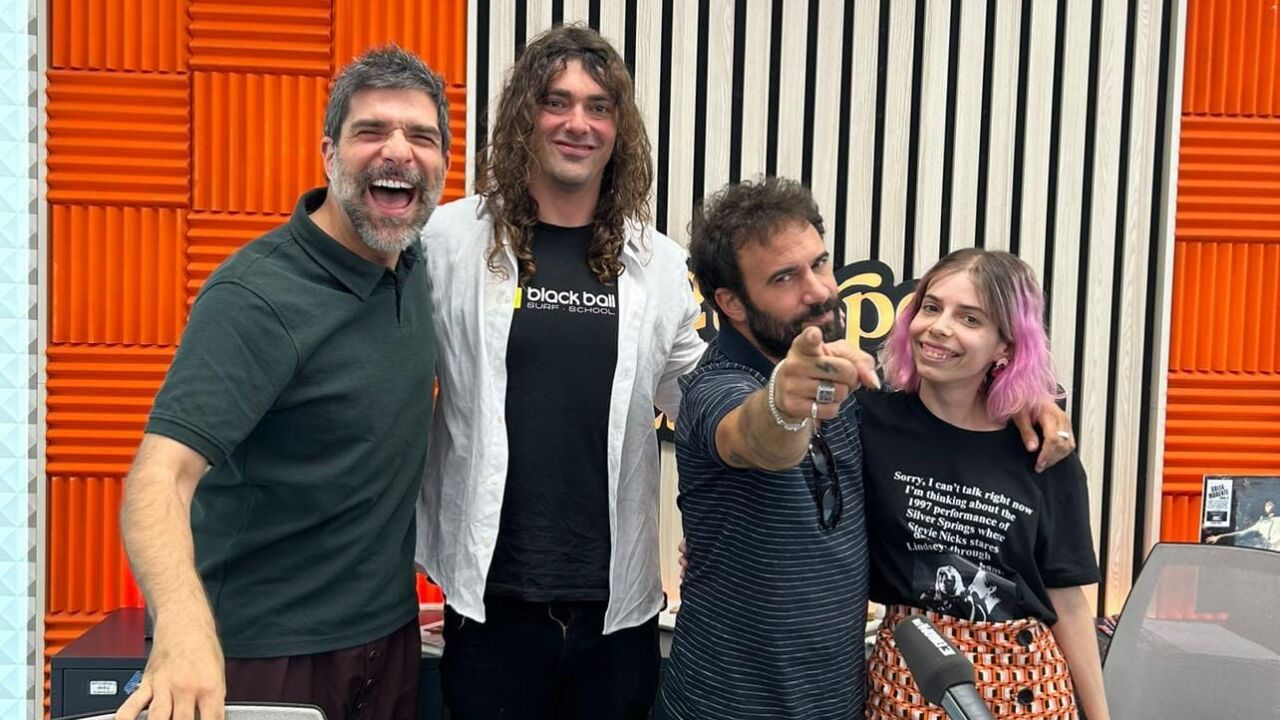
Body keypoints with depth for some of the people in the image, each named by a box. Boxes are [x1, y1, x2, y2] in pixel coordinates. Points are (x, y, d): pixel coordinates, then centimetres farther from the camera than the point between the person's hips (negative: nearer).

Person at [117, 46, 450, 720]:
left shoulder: (416, 266, -1)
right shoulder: (256, 296, -21)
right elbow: (161, 475, -30)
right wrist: (184, 624, -47)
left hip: (392, 633, 6)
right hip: (271, 658, -6)